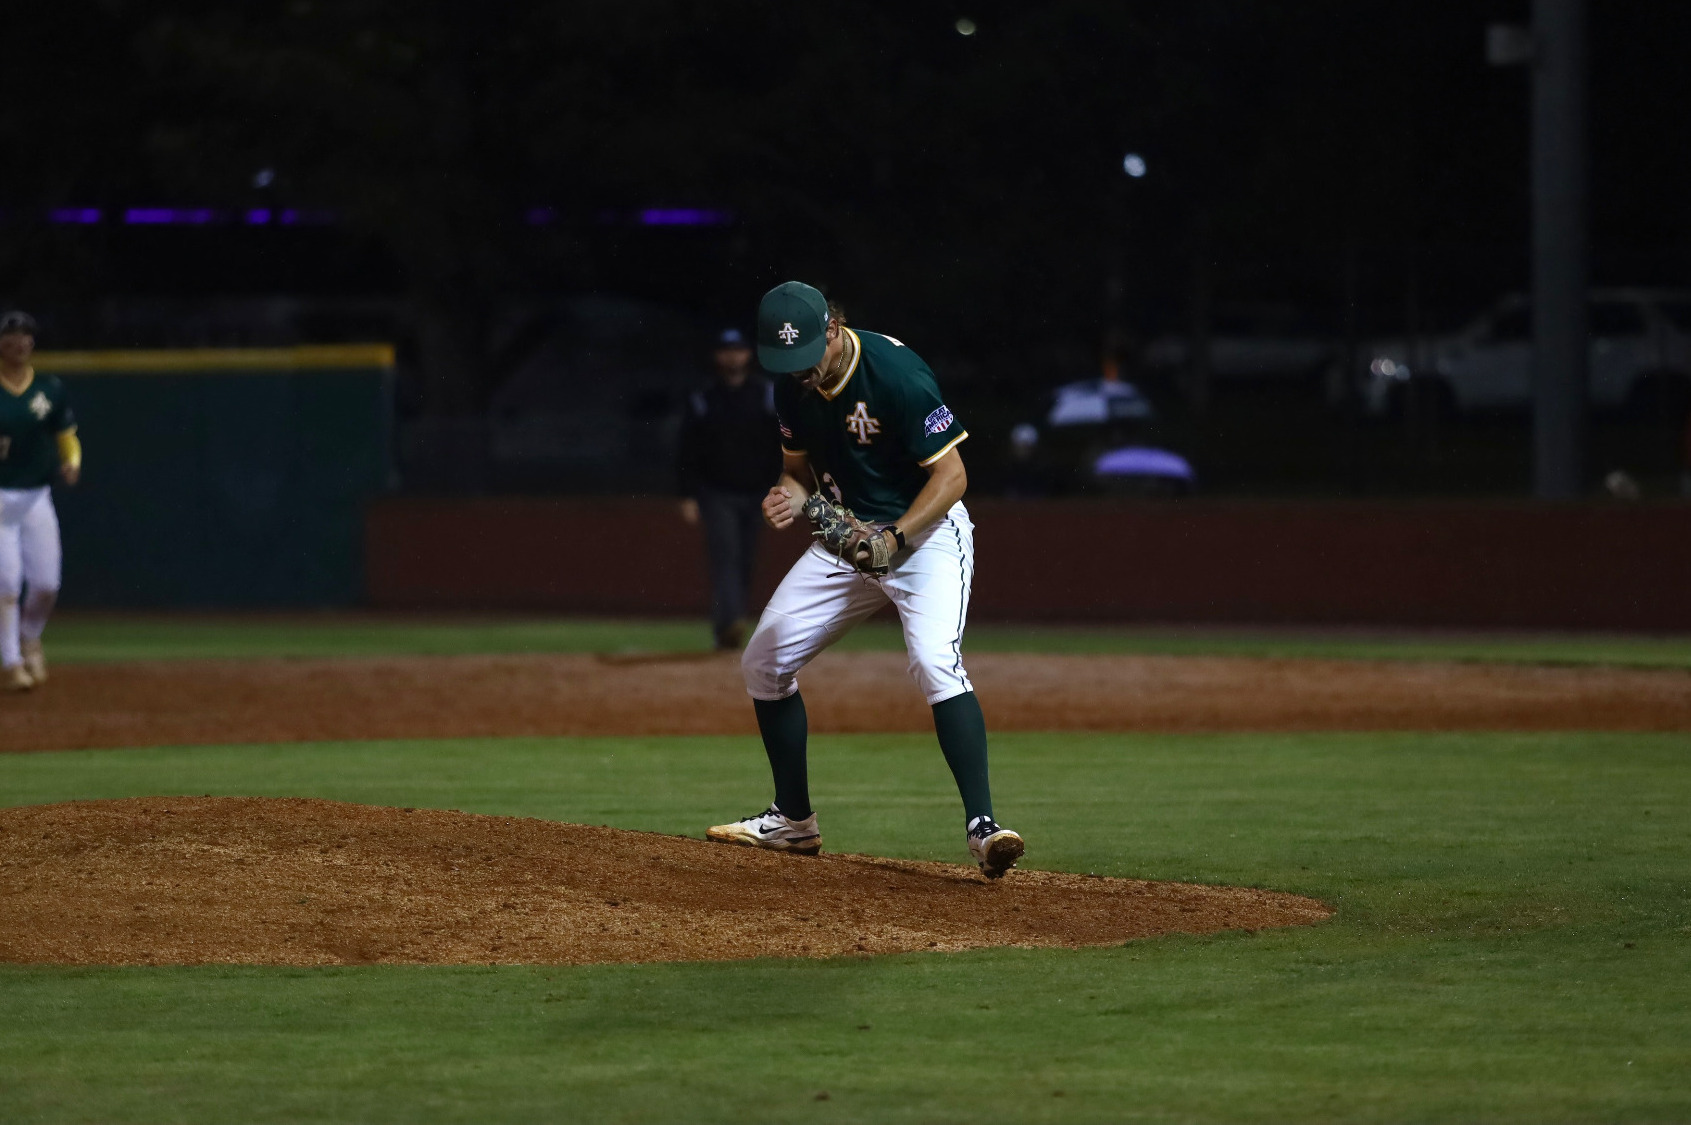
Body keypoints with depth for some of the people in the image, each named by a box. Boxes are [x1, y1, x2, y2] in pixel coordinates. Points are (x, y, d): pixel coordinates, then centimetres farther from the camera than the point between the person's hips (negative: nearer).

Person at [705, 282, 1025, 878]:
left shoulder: (896, 373, -25)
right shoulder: (794, 387, -4)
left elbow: (952, 475, -22)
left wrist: (893, 539, -32)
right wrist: (788, 498, -12)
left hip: (925, 531, -7)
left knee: (936, 661, -29)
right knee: (764, 661, 7)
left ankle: (981, 825, -33)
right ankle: (793, 820, 22)